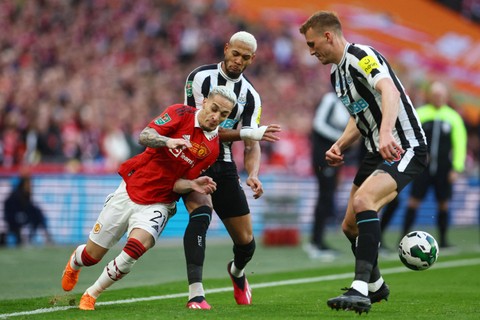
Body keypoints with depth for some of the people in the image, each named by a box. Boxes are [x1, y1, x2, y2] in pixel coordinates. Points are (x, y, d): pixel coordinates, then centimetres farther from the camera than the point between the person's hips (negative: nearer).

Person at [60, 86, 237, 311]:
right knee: (91, 256, 6)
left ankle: (91, 295, -7)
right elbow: (144, 136, -21)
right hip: (130, 190, 0)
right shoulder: (181, 114, -9)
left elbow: (177, 185, -5)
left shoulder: (212, 149, -4)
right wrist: (168, 141, -39)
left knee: (136, 247, -29)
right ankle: (75, 262, 46)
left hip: (157, 205, 0)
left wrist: (192, 185, -25)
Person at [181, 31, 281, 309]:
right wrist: (247, 133, -23)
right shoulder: (200, 78, -13)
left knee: (246, 241, 5)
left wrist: (253, 175, -23)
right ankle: (196, 294, -34)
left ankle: (237, 272, 44)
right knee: (202, 211, -33)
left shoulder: (251, 96, 2)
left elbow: (252, 145, -3)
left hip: (223, 165, 5)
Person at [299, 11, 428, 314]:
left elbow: (389, 91, -34)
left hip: (404, 147, -10)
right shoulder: (337, 73, 14)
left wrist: (386, 133, -50)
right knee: (350, 226, 13)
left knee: (363, 200, -32)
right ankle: (376, 286, 37)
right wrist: (340, 146, 7)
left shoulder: (361, 56, -16)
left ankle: (360, 291, -37)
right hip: (378, 151, 10)